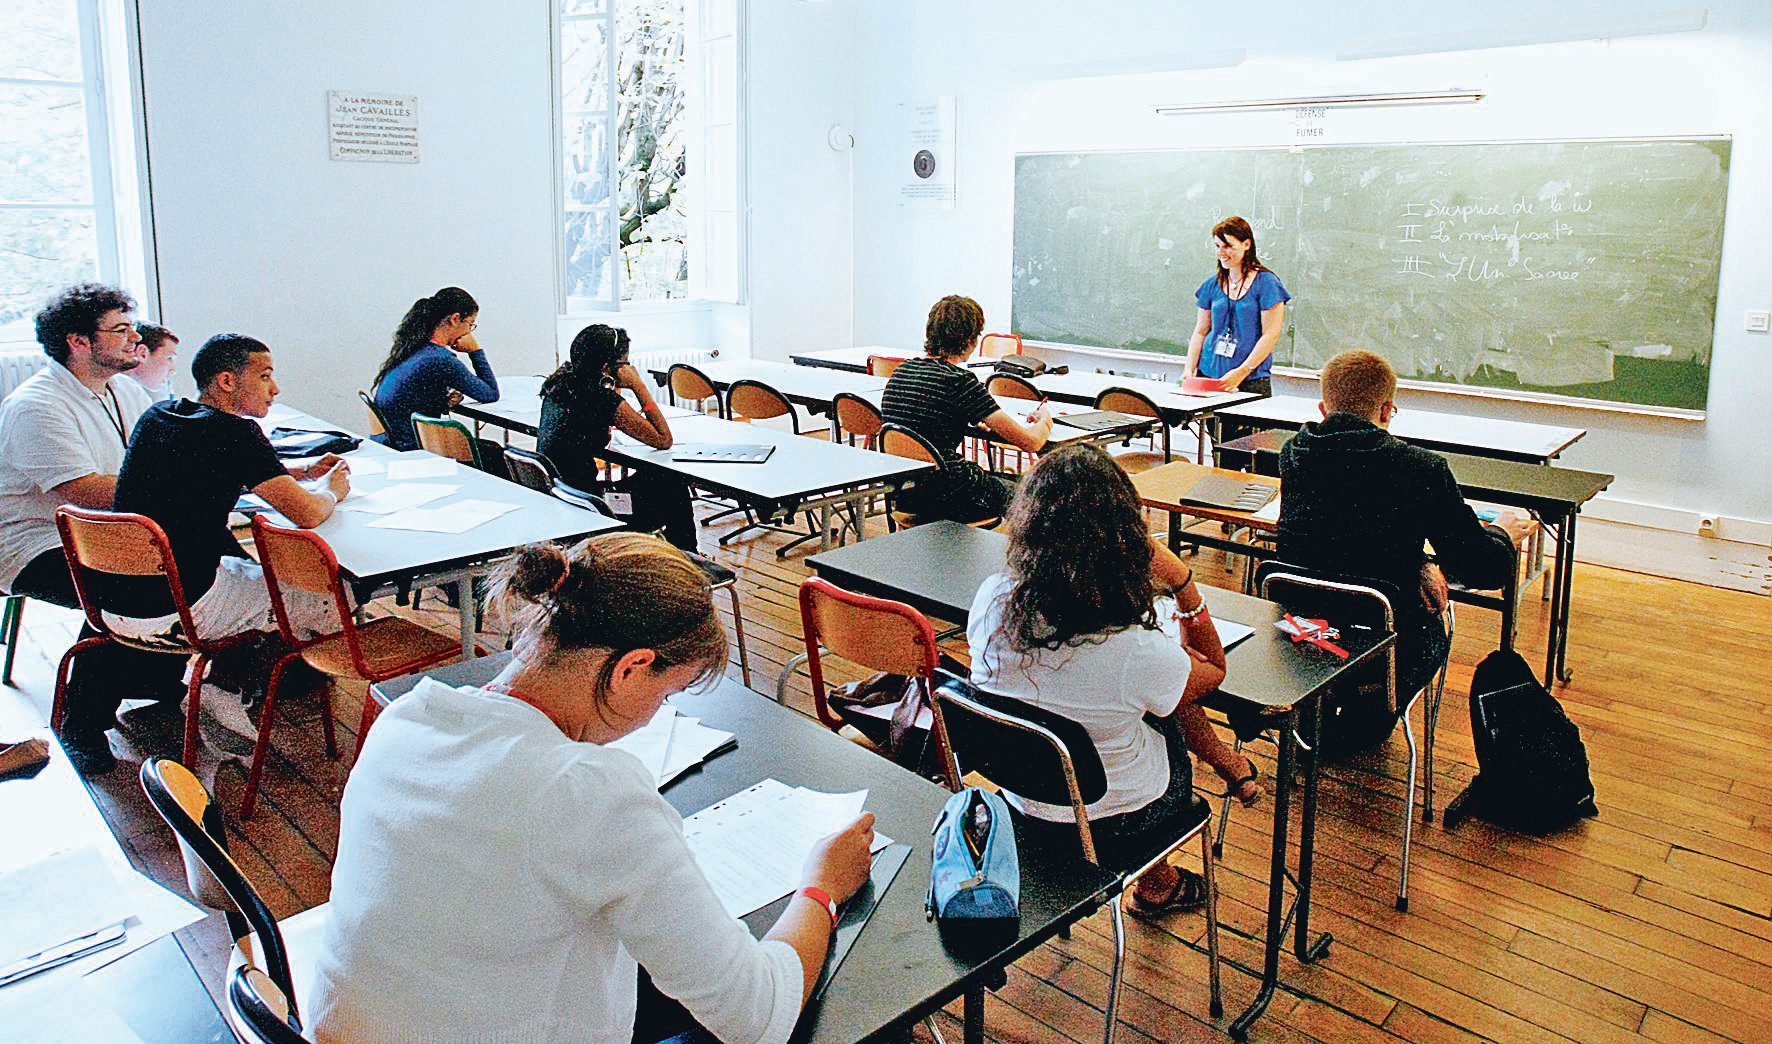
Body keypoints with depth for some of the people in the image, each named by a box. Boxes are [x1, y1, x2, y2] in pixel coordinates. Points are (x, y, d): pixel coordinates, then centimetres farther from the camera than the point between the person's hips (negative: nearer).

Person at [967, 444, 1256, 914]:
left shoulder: (990, 601, -23)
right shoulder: (1136, 651, -35)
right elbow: (1214, 670, -10)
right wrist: (1181, 580, -15)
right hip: (1114, 830, -4)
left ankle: (1223, 760, 46)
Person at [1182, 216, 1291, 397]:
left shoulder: (1266, 283, -4)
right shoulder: (1212, 284, 10)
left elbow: (1270, 335, -9)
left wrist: (1241, 372, -16)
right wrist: (1189, 369, 0)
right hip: (1208, 375, 4)